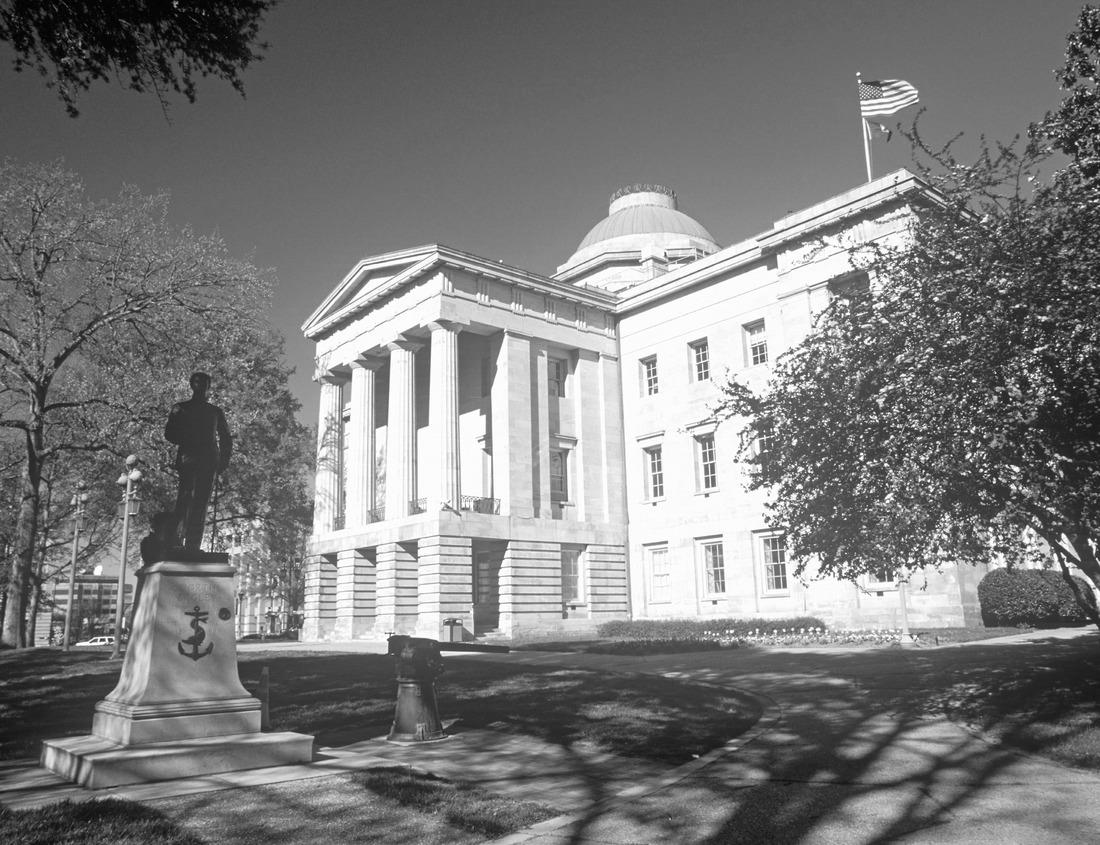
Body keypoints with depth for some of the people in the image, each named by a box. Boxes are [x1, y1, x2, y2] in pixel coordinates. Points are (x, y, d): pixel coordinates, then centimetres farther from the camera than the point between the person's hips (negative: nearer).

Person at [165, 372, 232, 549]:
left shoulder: (215, 411, 23)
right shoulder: (180, 408, 19)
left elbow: (226, 438, 21)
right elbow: (169, 434, 11)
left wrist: (224, 461, 8)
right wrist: (186, 441, -7)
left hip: (209, 461, 1)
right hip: (187, 458, -1)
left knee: (201, 502, -8)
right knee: (185, 497, -18)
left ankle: (193, 545, -12)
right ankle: (177, 540, -22)